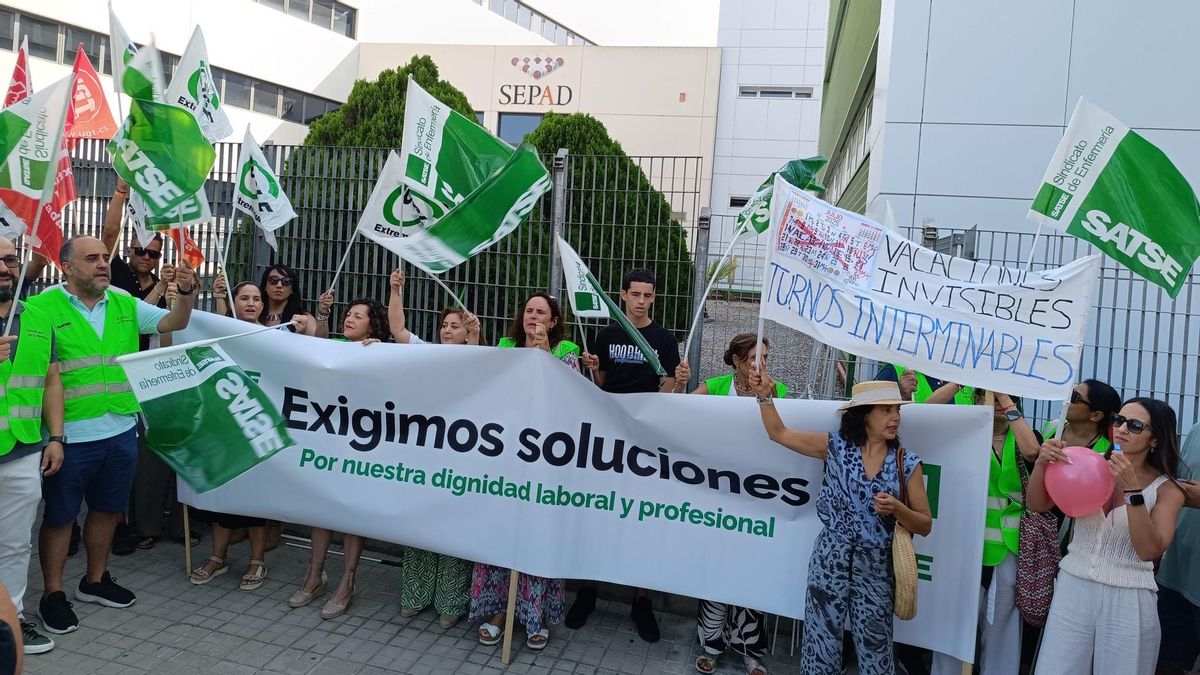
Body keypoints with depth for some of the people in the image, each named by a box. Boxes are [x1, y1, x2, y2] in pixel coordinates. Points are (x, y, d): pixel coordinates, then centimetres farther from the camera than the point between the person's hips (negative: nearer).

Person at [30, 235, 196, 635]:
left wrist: (186, 291, -16)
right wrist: (53, 435, -16)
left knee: (108, 509, 18)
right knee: (59, 516, 9)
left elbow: (175, 322, 6)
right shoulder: (43, 308, -10)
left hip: (121, 430, 5)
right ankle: (52, 594, 25)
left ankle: (95, 580, 36)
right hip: (70, 436, -5)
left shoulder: (125, 304, 6)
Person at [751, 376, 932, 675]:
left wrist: (896, 509, -18)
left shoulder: (907, 463, -3)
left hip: (875, 570, 0)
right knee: (821, 645, 9)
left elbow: (924, 525, 1)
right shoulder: (836, 446, -2)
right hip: (830, 562, 0)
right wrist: (765, 395, -8)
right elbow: (779, 433, 3)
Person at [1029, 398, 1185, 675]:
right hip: (1073, 588, 2)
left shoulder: (1167, 490, -4)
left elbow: (1149, 551, -16)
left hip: (1128, 600, -2)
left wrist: (1132, 490, -25)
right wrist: (1042, 463, -20)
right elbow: (1038, 505, -3)